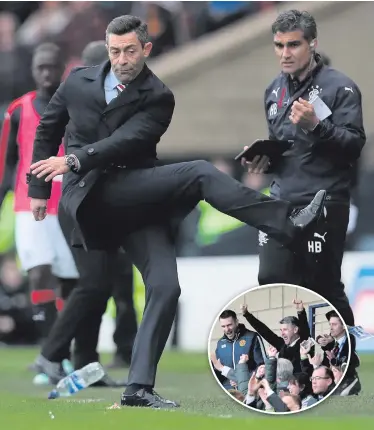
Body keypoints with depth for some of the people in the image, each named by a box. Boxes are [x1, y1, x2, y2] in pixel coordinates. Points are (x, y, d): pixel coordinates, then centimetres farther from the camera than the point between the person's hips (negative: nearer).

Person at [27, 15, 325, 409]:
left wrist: (75, 160, -22)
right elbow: (47, 130, 21)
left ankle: (139, 387, -8)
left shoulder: (157, 98, 4)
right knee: (199, 174, -21)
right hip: (89, 194, -2)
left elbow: (128, 139, -11)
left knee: (165, 286, -13)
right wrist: (38, 188, 18)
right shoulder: (79, 82, 10)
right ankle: (288, 225, -24)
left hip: (137, 201, 2)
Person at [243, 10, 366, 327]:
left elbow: (354, 146, -15)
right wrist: (264, 158, 7)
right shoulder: (275, 90, 15)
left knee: (324, 286, -2)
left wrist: (315, 125, -27)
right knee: (272, 281, 0)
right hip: (281, 201, 6)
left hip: (324, 204, -6)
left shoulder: (339, 87, -7)